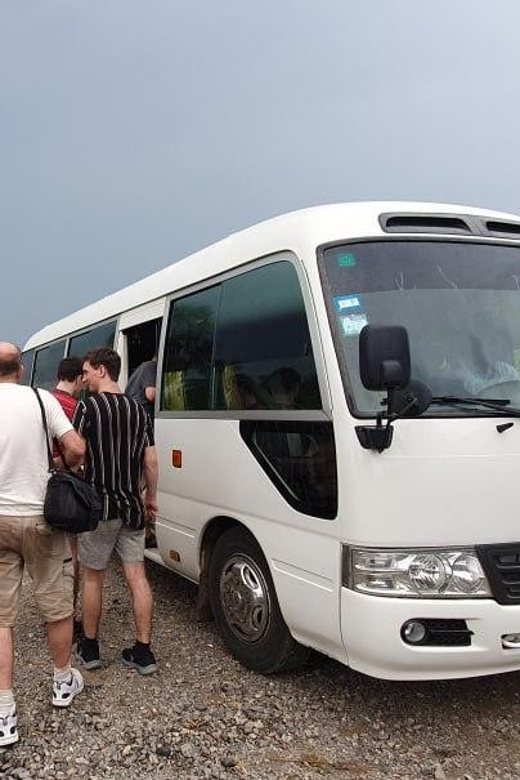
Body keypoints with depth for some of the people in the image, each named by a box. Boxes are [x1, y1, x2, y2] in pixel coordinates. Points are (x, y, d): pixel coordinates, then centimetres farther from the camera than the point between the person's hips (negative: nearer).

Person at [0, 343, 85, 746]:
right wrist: (65, 470, 12)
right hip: (40, 516, 0)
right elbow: (76, 449, -9)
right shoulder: (41, 399, -5)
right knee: (57, 606, 17)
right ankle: (64, 682, 34)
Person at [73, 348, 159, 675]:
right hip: (132, 507, 5)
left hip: (99, 506, -4)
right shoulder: (139, 409, 6)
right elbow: (151, 460, 8)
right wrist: (151, 498, 18)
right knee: (137, 576, 5)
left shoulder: (88, 407, -11)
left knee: (93, 577, 10)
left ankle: (90, 648, 21)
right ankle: (143, 652, 9)